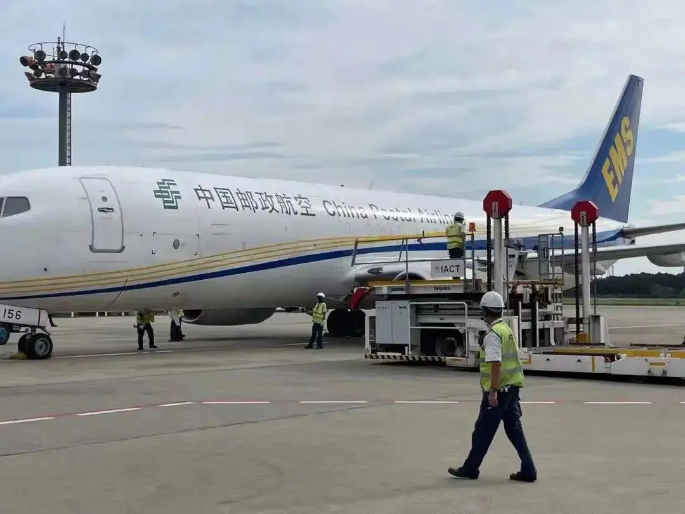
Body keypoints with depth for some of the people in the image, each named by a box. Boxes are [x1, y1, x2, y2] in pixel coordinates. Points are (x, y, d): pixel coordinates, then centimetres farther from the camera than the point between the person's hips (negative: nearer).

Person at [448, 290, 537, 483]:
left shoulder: (493, 334, -16)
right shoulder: (507, 329, 12)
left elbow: (496, 364, -23)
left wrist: (493, 391, -23)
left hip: (498, 389, -8)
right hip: (512, 387, 9)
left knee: (484, 430, 3)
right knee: (514, 428, 11)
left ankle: (470, 468, 14)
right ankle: (528, 470, 9)